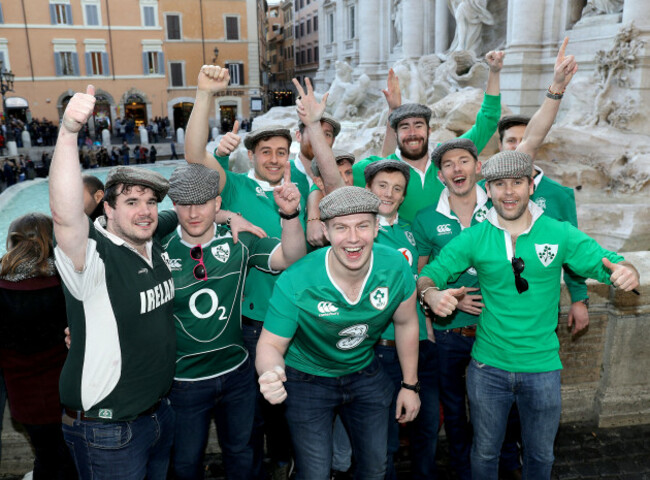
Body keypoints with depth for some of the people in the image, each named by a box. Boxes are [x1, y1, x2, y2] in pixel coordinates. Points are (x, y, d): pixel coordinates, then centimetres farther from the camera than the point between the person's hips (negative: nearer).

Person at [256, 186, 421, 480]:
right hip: (308, 380, -3)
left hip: (366, 374, 4)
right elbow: (271, 345, -20)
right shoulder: (295, 283, -31)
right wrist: (270, 373, -44)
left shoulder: (395, 267, -21)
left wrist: (410, 384, 4)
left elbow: (406, 324, -4)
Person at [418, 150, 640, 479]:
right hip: (487, 367, 0)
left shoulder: (559, 234, -6)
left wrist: (626, 273, -29)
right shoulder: (474, 238, -6)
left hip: (542, 368, 1)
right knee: (484, 452, 19)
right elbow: (428, 275, -5)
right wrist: (431, 294, -28)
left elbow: (607, 264, -5)